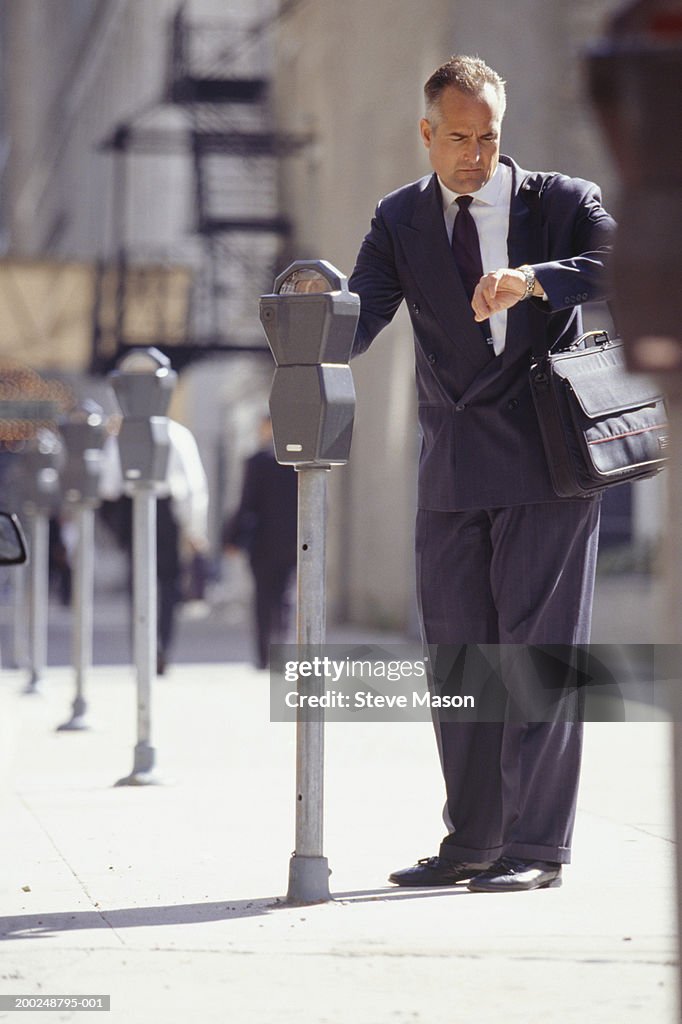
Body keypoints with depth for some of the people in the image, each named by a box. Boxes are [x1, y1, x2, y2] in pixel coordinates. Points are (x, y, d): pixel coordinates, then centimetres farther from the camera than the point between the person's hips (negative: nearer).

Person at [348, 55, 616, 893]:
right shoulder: (400, 221, 9)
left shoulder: (562, 202, 0)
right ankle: (471, 841, 17)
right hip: (452, 472, 4)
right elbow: (359, 321, -2)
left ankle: (537, 847, 0)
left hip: (543, 467, -4)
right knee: (456, 658, 8)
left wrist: (534, 279, -31)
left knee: (540, 652, -4)